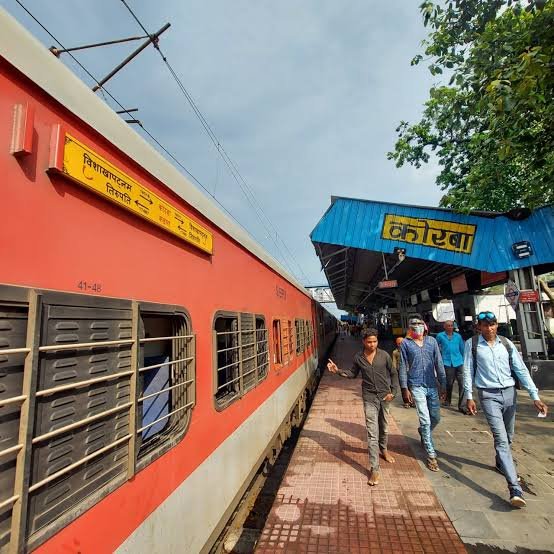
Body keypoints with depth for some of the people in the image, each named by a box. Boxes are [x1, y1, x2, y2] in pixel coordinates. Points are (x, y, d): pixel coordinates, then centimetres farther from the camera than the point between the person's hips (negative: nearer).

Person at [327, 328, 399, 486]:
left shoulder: (384, 355, -10)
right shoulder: (358, 357, -8)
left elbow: (393, 374, 1)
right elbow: (353, 374, 7)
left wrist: (393, 392, -5)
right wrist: (338, 370, -7)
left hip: (385, 395, 1)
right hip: (369, 397, -1)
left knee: (384, 427, 22)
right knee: (372, 433, -4)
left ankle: (383, 449, 50)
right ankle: (374, 469, 2)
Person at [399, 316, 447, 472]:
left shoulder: (431, 341, 3)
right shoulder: (405, 344, -6)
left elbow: (439, 364, 7)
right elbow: (403, 367, -5)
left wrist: (443, 385, 5)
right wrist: (405, 389, -7)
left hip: (432, 385, 4)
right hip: (416, 386, -4)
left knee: (436, 418, 16)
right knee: (425, 420, -2)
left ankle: (423, 432, 47)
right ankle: (431, 455, 12)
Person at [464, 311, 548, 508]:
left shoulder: (506, 343, 2)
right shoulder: (472, 344, -6)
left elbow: (521, 370, 3)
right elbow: (468, 371, -4)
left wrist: (535, 396, -3)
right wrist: (469, 397, -6)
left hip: (509, 393, 4)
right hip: (488, 395, -4)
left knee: (507, 437, 18)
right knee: (501, 439, -10)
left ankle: (501, 464, 44)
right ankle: (515, 490, -10)